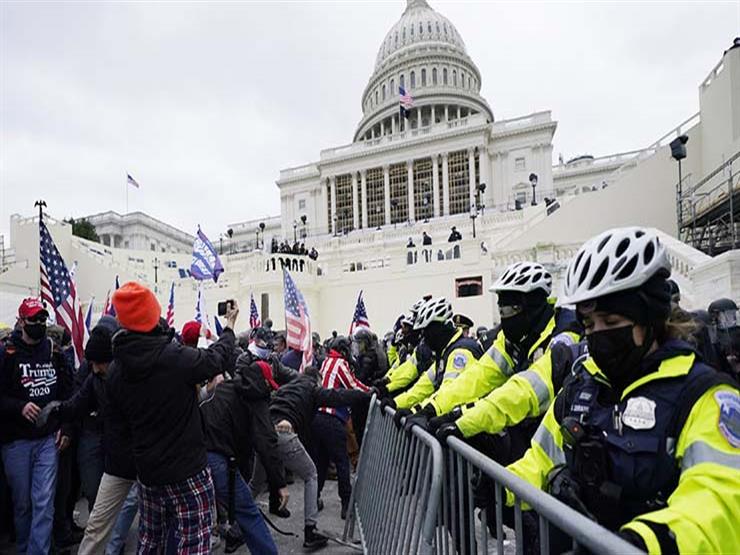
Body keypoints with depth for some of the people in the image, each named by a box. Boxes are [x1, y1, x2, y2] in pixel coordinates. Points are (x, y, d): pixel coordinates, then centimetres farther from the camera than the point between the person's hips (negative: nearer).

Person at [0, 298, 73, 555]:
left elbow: (67, 394, 9)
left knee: (44, 502, 0)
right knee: (22, 502, 13)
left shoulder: (54, 352, 4)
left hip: (48, 439, 2)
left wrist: (66, 428, 3)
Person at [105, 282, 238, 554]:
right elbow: (218, 357, -5)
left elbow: (119, 418, 9)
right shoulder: (177, 357, -23)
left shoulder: (116, 375, -4)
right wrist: (229, 325, 13)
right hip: (188, 472, -6)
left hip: (147, 472, 7)